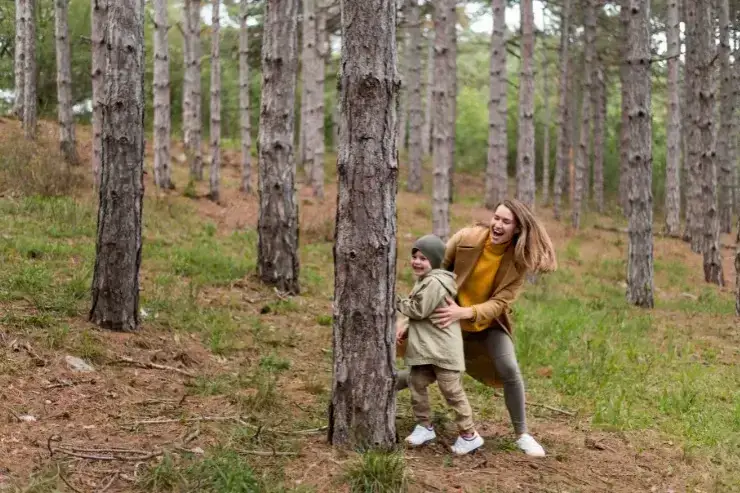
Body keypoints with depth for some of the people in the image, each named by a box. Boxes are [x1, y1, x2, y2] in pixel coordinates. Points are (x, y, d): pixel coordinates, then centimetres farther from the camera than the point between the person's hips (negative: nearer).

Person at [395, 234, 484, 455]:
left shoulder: (435, 282, -18)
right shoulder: (424, 280, 16)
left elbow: (419, 310, -19)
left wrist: (396, 302, -6)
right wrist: (407, 328, 10)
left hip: (443, 349, -10)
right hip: (424, 348, 10)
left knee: (452, 391, -4)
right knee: (416, 384, 11)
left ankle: (469, 435, 5)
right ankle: (424, 426, 24)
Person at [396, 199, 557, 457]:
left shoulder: (518, 260, -21)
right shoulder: (466, 238, -22)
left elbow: (500, 303, -24)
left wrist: (463, 313, -41)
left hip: (489, 322, 0)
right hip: (451, 320, 0)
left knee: (509, 370, -20)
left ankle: (522, 435, -2)